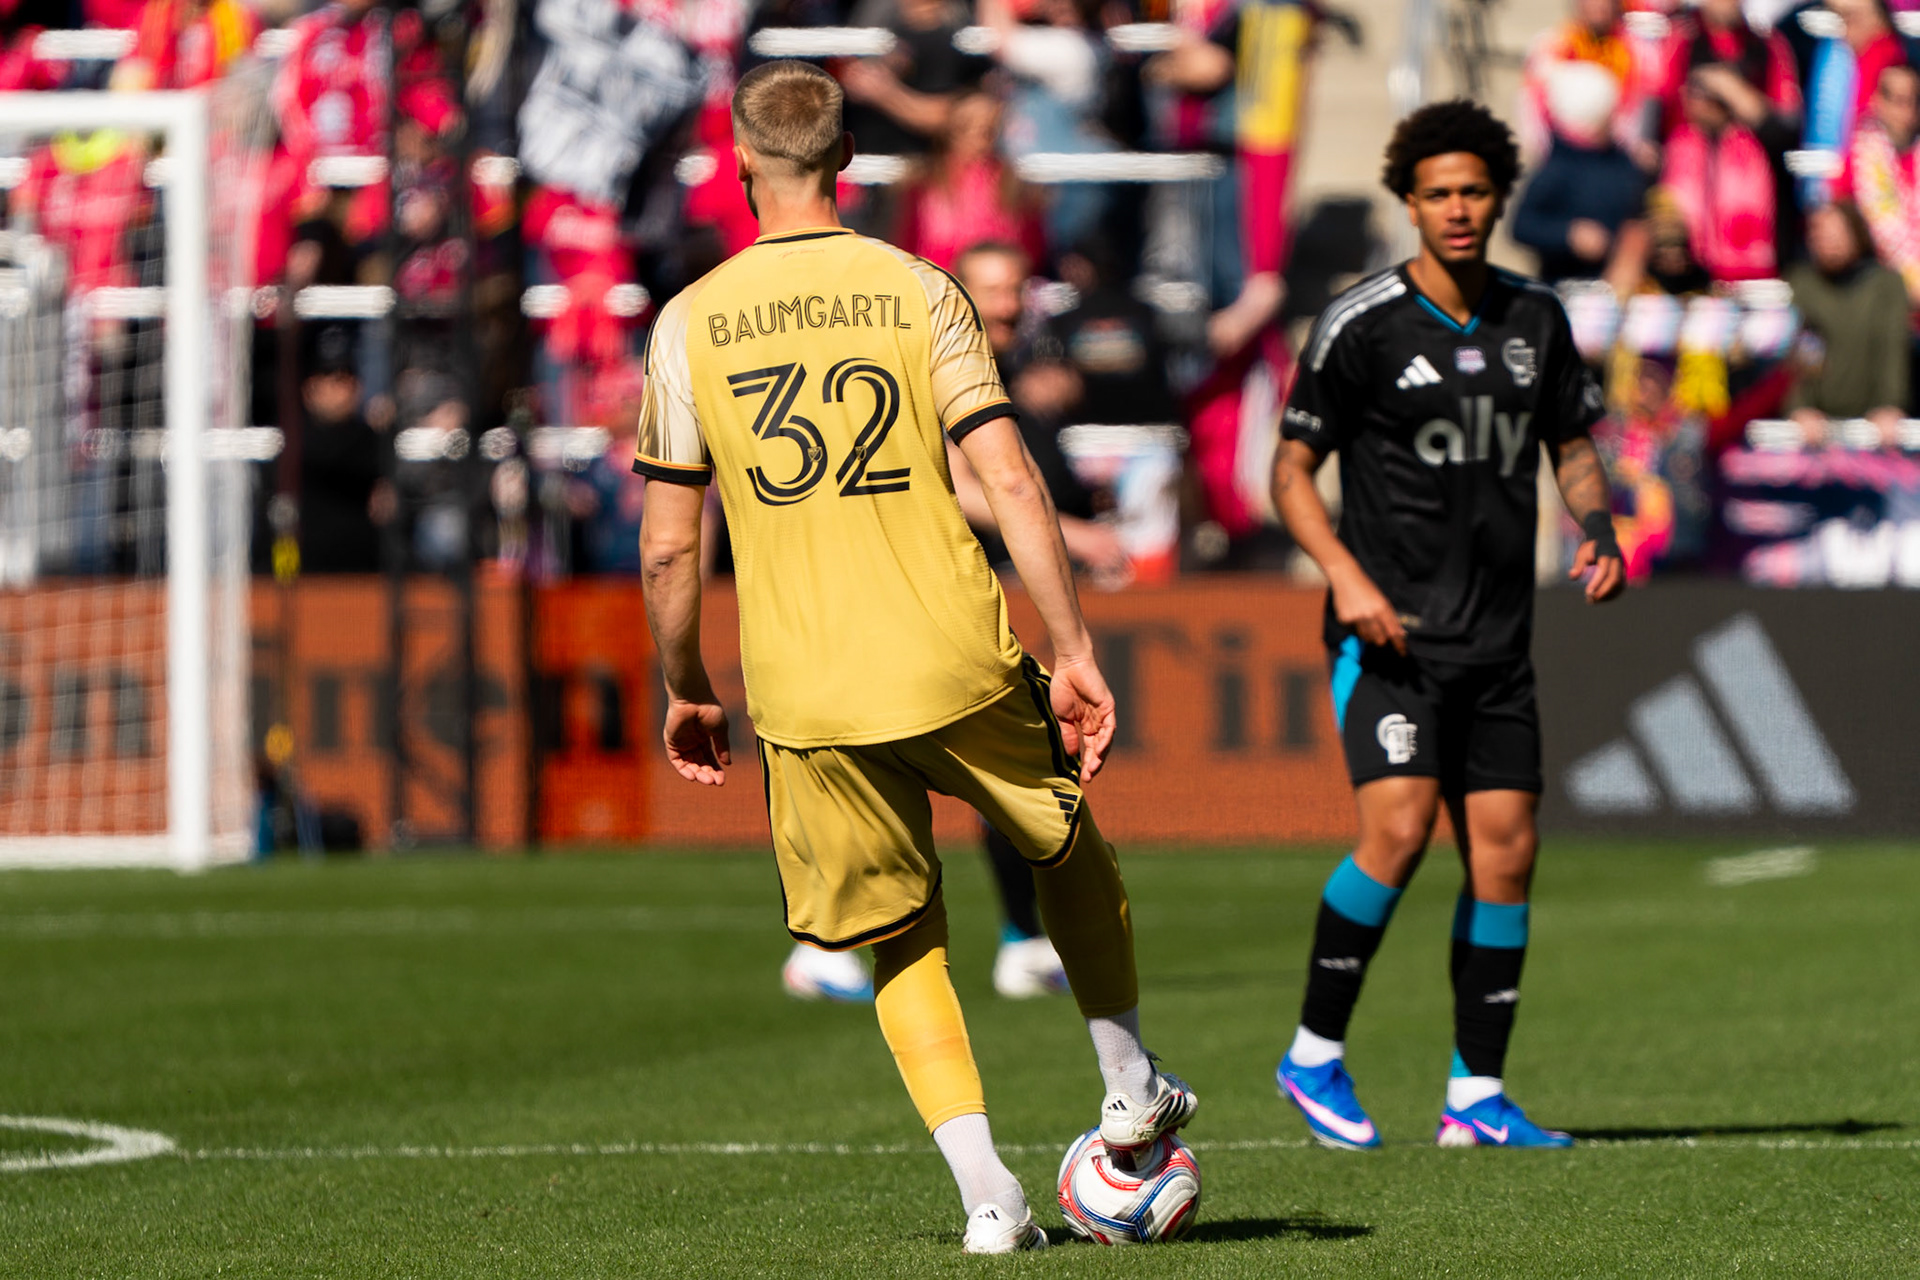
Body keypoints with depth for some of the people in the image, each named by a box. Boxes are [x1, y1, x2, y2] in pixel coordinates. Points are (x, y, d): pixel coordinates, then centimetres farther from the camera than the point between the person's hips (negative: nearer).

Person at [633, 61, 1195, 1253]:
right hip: (957, 662, -1)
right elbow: (1012, 481, -8)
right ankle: (1132, 1086, 35)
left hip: (806, 695, 1)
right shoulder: (918, 291, -2)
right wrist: (1075, 651, -4)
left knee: (901, 941, 12)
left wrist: (687, 692, 14)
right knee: (1070, 846, 26)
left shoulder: (690, 323, 0)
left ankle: (988, 1195, -1)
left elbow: (670, 547, 1)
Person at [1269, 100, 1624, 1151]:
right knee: (1397, 828, -20)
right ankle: (1315, 1055, -4)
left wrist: (1598, 533, 0)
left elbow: (1572, 446, 21)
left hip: (1498, 640, 5)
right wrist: (1346, 576, -17)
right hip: (1391, 630, -5)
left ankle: (1477, 1095, 9)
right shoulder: (1362, 324, -5)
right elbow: (1291, 470, -2)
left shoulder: (1536, 318, 9)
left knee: (1506, 851, 0)